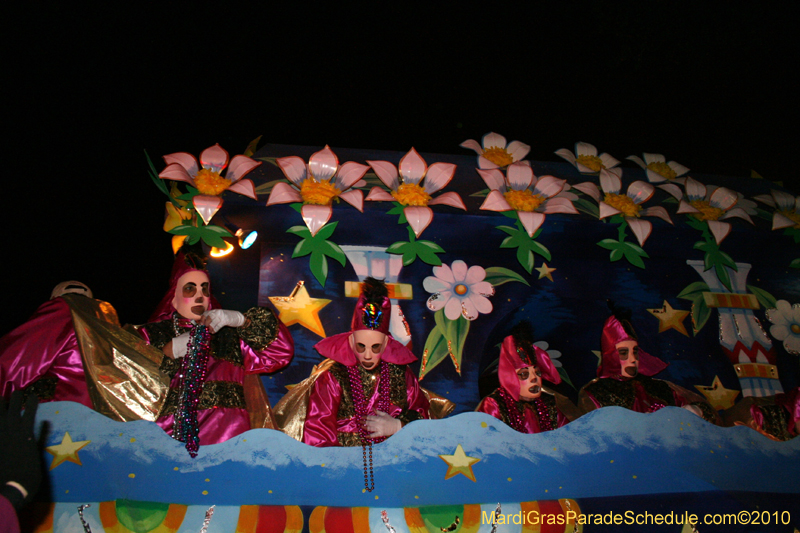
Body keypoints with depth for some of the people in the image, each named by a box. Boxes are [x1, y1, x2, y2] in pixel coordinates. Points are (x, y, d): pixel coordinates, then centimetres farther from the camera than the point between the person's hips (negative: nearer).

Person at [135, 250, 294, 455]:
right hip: (170, 436, -1)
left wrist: (241, 320, 1)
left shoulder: (227, 333, 18)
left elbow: (282, 349, 8)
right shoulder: (152, 335, 20)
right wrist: (169, 351, -3)